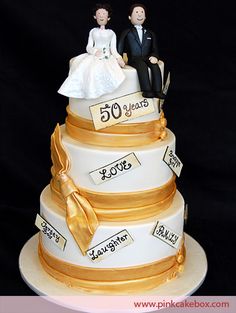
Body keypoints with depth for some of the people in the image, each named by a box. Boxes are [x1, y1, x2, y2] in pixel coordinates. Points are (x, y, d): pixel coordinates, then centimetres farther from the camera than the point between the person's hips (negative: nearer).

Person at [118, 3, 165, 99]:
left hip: (146, 58, 3)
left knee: (155, 66, -31)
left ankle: (157, 90, -37)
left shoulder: (150, 34, 21)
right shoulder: (127, 33, 13)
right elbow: (120, 49, 9)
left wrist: (154, 57, -7)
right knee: (142, 66, -37)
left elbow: (154, 50, 15)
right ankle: (147, 90, -47)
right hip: (133, 59, -3)